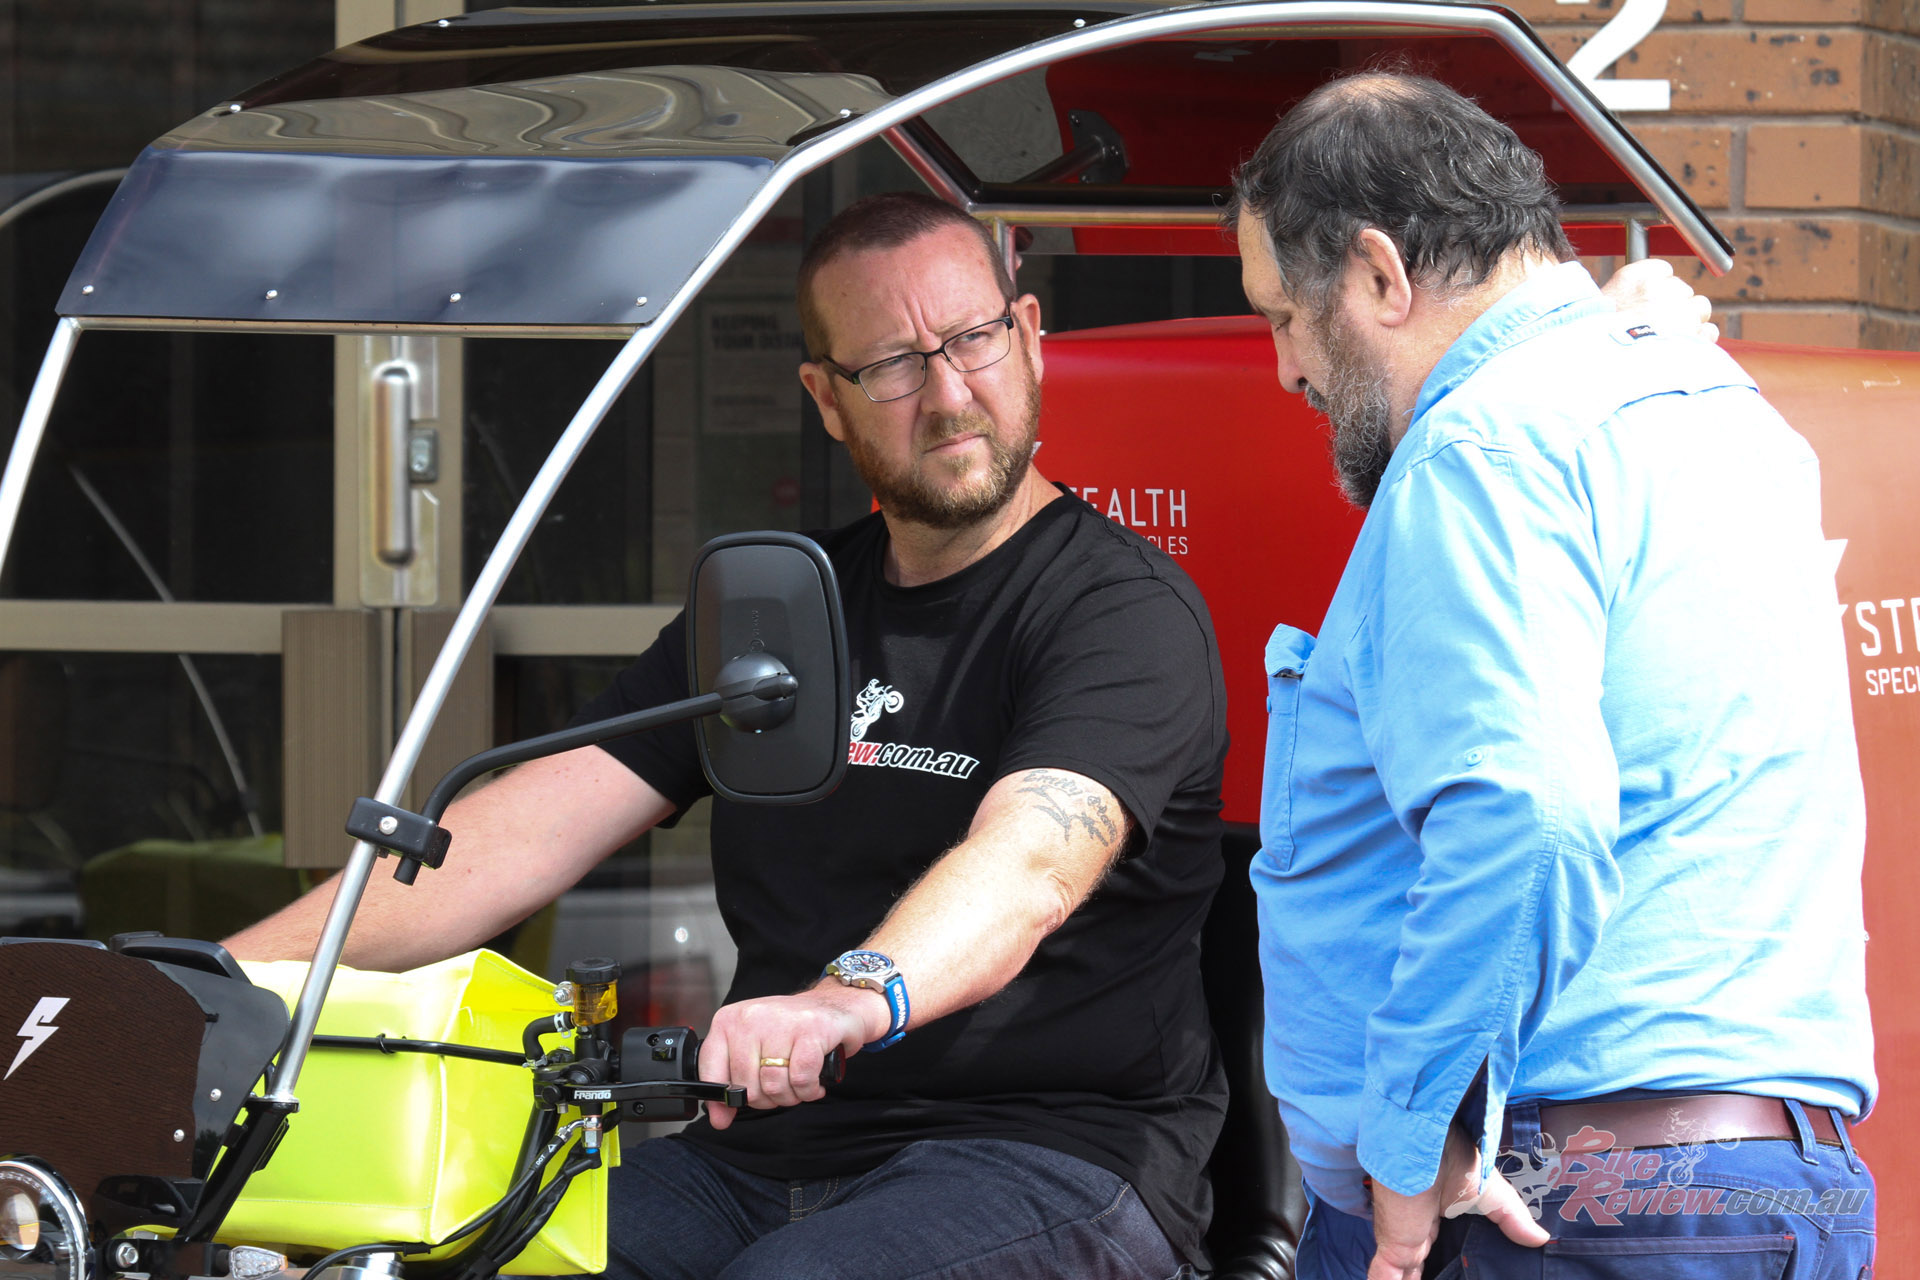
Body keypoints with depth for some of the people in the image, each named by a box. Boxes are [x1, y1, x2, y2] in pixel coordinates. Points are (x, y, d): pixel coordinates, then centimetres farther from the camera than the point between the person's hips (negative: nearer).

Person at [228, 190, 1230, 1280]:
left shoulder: (1127, 609, -6)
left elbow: (1030, 862, -26)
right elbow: (532, 829, 9)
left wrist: (856, 997, -48)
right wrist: (232, 976, -4)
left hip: (1054, 1154, -6)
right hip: (766, 1155, 6)